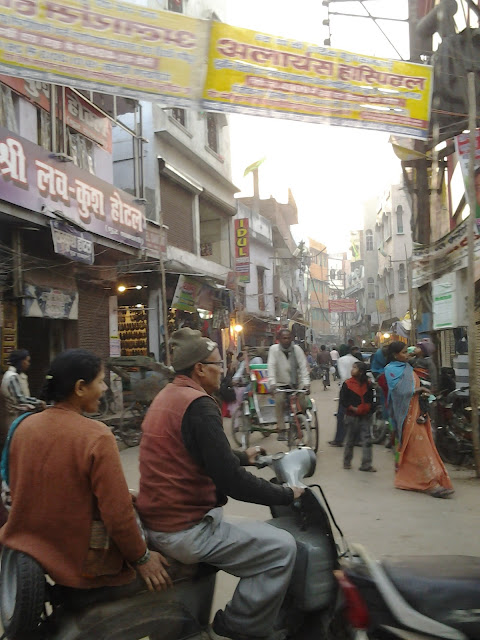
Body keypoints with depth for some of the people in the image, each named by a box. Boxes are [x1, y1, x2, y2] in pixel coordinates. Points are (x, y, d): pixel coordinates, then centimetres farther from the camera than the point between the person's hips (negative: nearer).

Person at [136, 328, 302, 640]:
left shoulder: (166, 396, 11)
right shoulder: (199, 405, -18)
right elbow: (231, 482, -22)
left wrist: (243, 456, 33)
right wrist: (287, 494, -10)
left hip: (155, 521, 10)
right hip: (185, 532, -10)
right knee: (282, 548, -6)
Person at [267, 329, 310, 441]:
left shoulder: (297, 349, -7)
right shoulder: (274, 349, -9)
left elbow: (303, 367, -12)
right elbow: (271, 367, -17)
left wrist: (306, 383, -24)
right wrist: (272, 383, -31)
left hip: (296, 383, 1)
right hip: (280, 384, -1)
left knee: (302, 404, -13)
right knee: (279, 401, -25)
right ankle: (282, 430, -20)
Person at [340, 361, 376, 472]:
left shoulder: (367, 384, 5)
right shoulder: (347, 384, -5)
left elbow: (371, 398, 13)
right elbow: (343, 400, -7)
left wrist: (368, 407, -5)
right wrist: (353, 408, -16)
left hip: (365, 416, 2)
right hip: (352, 416, -2)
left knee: (366, 440, -1)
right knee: (350, 440, 7)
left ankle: (366, 465, 4)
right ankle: (347, 462, 23)